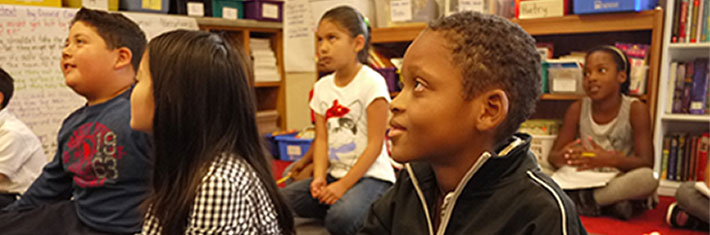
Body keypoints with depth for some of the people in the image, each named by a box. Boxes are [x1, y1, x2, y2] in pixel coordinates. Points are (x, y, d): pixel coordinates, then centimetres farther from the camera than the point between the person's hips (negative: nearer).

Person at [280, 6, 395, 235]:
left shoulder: (371, 82, -13)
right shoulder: (321, 87, 7)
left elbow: (375, 144, -14)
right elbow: (321, 139, 4)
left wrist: (343, 185, -18)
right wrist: (319, 177, -13)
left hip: (369, 174, -6)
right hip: (334, 172, 7)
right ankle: (342, 205, 6)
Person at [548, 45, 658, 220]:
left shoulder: (636, 110, -8)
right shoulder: (577, 109, -2)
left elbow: (646, 163, -14)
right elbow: (553, 155, -3)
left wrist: (610, 160, -35)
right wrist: (562, 157, -29)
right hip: (584, 184, 2)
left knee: (648, 178, -35)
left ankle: (582, 201, -18)